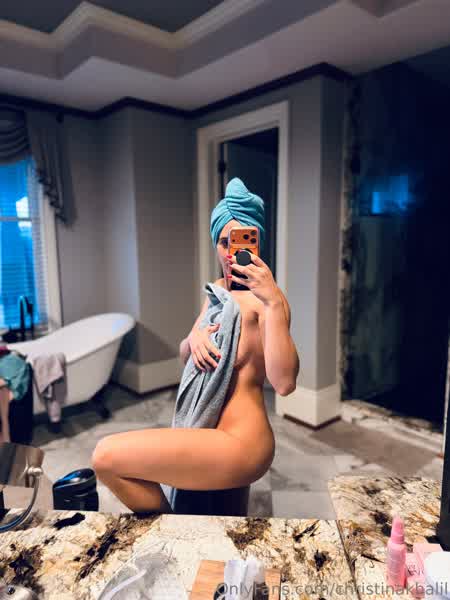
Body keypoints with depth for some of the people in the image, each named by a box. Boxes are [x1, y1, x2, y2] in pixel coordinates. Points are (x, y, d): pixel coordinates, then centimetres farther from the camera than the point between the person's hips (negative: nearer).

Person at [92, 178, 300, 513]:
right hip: (210, 432, 9)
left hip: (239, 443, -8)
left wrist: (274, 301, -34)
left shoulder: (262, 298, -15)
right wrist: (194, 338, -8)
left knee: (107, 456, -15)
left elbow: (284, 383, -27)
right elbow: (185, 356, 15)